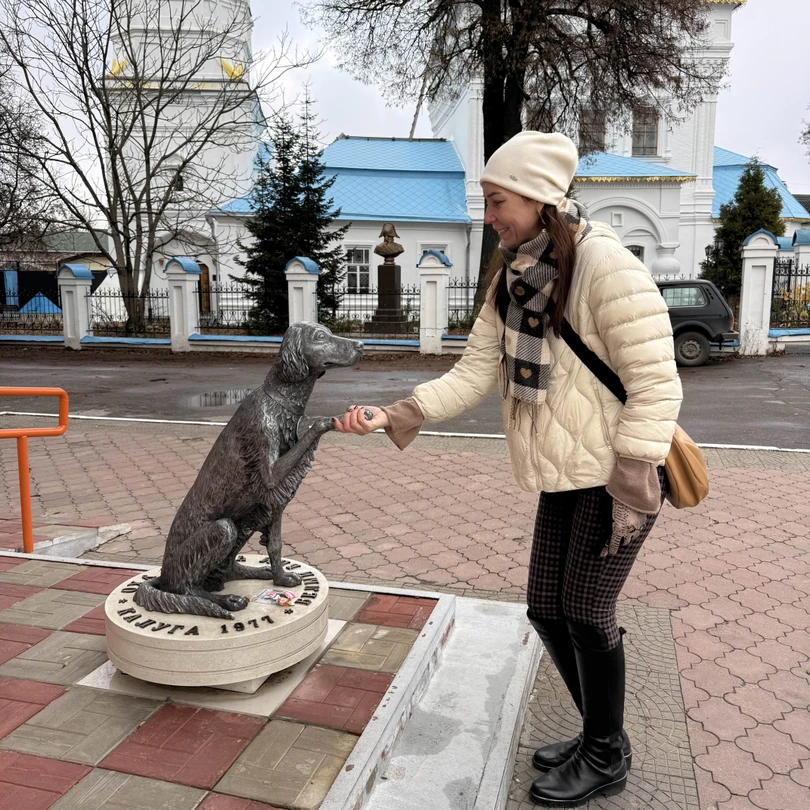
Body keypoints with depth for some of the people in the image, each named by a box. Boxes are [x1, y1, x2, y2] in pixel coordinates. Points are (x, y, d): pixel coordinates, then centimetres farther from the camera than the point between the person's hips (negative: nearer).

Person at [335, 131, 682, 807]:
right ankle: (600, 733, 36)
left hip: (618, 475, -7)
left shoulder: (605, 267, -19)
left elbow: (655, 383, -19)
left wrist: (630, 491, -20)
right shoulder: (512, 282, 5)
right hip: (564, 477, 8)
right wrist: (395, 415, -11)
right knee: (547, 609, 12)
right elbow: (475, 373, 0)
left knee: (586, 614, 1)